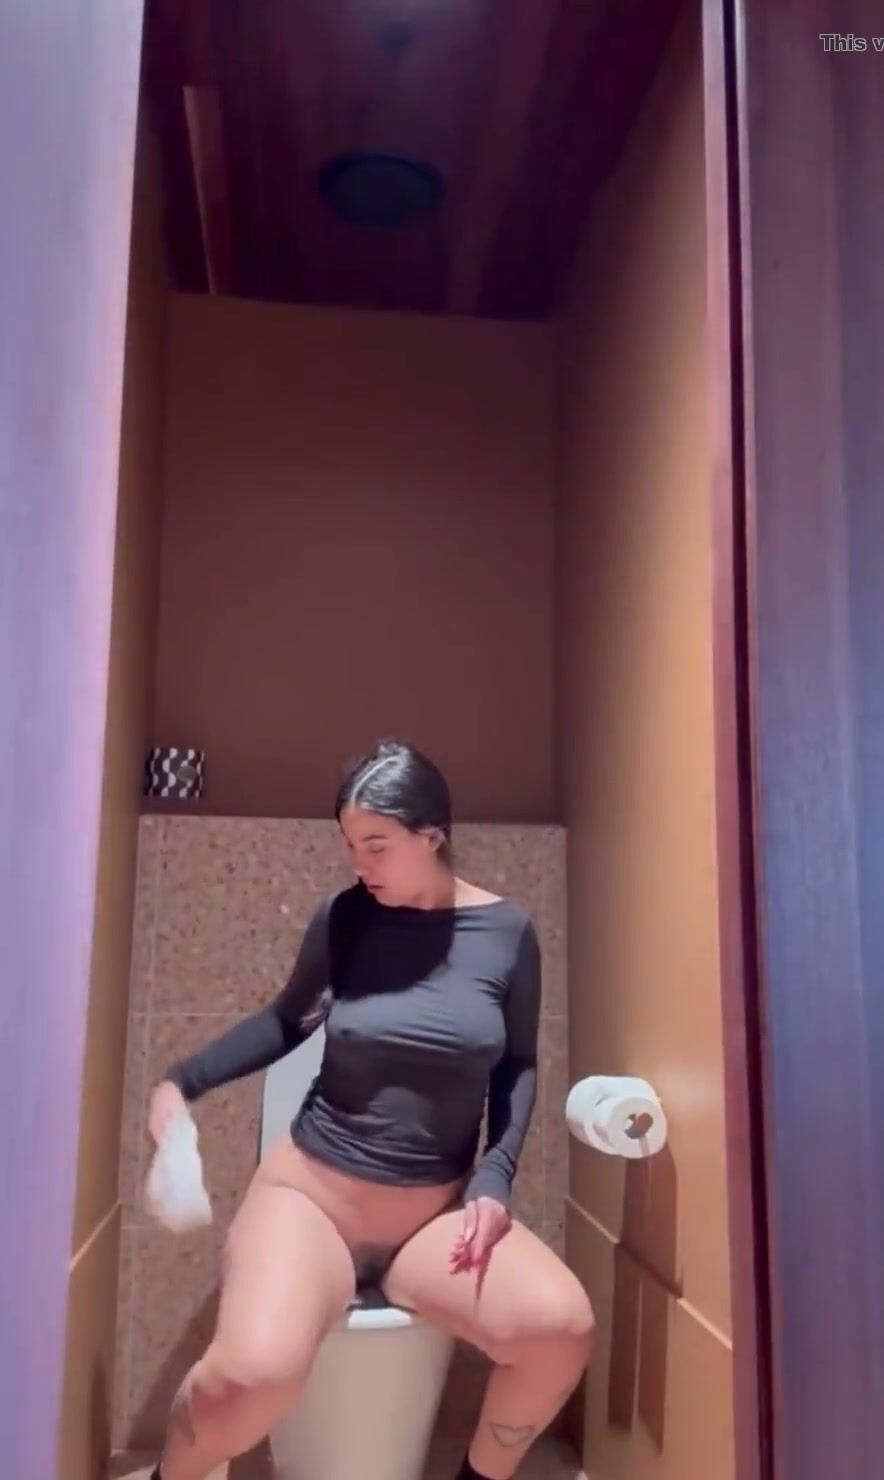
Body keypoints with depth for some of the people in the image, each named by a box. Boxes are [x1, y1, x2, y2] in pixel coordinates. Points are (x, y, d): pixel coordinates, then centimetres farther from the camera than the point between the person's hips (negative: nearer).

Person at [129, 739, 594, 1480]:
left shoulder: (507, 932, -4)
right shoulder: (344, 919, -5)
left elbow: (519, 1067, 6)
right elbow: (288, 1020, 12)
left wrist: (495, 1180, -6)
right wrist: (183, 1080, 1)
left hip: (438, 1210, 2)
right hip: (313, 1191, -1)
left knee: (562, 1327, -25)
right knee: (253, 1373, -30)